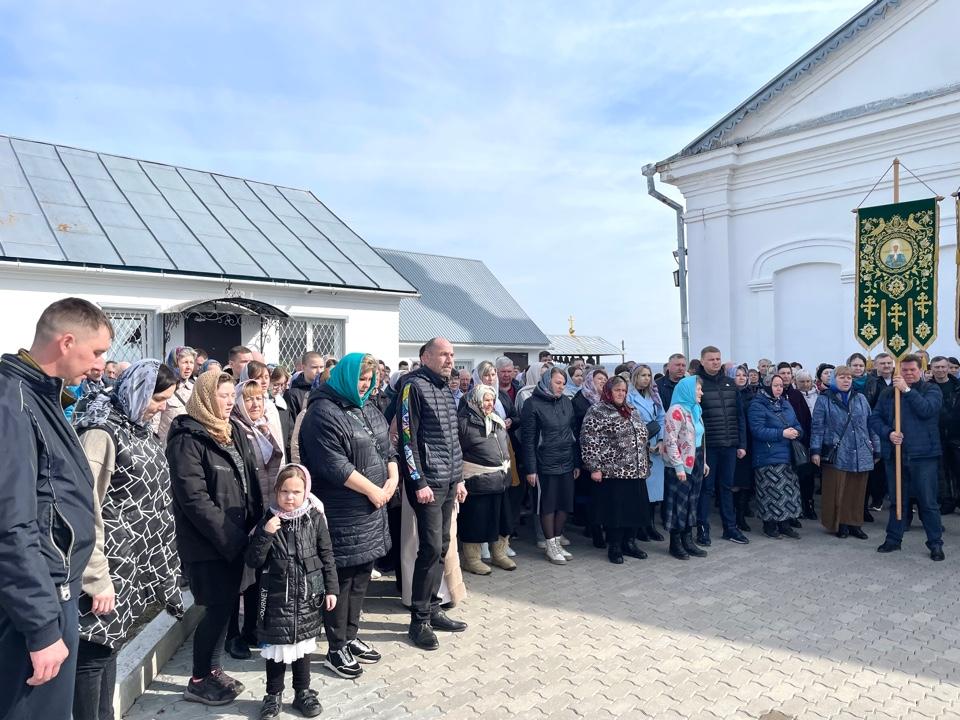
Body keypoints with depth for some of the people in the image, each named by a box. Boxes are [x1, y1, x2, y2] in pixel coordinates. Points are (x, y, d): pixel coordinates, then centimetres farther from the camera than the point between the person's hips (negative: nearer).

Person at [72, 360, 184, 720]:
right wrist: (97, 578, -20)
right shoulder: (101, 430, -16)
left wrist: (159, 565, 15)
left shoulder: (138, 427, 9)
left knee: (109, 644, 16)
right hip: (108, 562, -8)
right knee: (94, 651, 1)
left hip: (133, 561, 8)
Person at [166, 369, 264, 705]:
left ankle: (212, 668, 30)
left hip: (235, 537, 7)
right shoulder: (188, 439, -14)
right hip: (207, 542, -7)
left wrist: (255, 523, 4)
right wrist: (230, 536, -20)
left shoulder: (234, 431, 11)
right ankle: (199, 681, 16)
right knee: (218, 607, -1)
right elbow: (194, 498, -20)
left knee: (227, 604, 14)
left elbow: (250, 479, 15)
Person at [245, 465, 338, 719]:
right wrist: (265, 535, -21)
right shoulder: (268, 522, -7)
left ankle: (303, 693, 30)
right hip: (277, 597, -1)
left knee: (303, 646, 13)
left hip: (308, 596, 1)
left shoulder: (314, 519, -6)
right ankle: (273, 695, 28)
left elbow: (327, 557, 1)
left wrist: (331, 589, -1)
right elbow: (253, 561, -7)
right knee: (276, 647, 8)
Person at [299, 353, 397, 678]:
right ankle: (336, 649, 15)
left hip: (372, 509, 8)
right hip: (342, 513, -8)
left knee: (361, 575, 16)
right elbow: (333, 464, -22)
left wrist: (393, 479, -1)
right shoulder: (323, 413, -14)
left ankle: (350, 637, 30)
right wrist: (372, 490, -16)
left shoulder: (368, 408, 14)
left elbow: (387, 447, 17)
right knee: (341, 579, 1)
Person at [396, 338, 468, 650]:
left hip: (448, 481, 8)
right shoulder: (414, 386, -10)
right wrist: (419, 482, -17)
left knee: (441, 546, 12)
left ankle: (432, 610, 24)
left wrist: (459, 478, 18)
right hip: (427, 481, -8)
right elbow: (407, 437, -14)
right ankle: (419, 620, 6)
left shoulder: (446, 389, 16)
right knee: (431, 548, -7)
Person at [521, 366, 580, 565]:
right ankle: (550, 545, 17)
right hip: (546, 465, -5)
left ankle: (557, 541, 25)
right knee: (548, 505, 5)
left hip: (567, 464, 5)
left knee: (565, 503, 10)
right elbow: (528, 439, -9)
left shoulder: (566, 402, 8)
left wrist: (577, 462, 10)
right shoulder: (533, 404, -8)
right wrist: (530, 469, -12)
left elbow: (574, 432, 12)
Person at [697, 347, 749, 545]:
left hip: (729, 446, 5)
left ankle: (730, 527, 24)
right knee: (706, 488, 3)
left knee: (727, 486, 14)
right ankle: (702, 529, 13)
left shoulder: (730, 384, 10)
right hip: (707, 446, -5)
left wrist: (742, 444, 7)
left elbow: (739, 415, 11)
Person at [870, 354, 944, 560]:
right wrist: (888, 433, -10)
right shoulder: (888, 393, 10)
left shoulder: (931, 390, 2)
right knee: (897, 500, 13)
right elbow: (875, 418, 7)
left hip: (923, 454, -3)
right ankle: (893, 539, 23)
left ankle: (935, 543, 14)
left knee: (928, 501, 2)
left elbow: (926, 409, -17)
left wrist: (907, 390, -18)